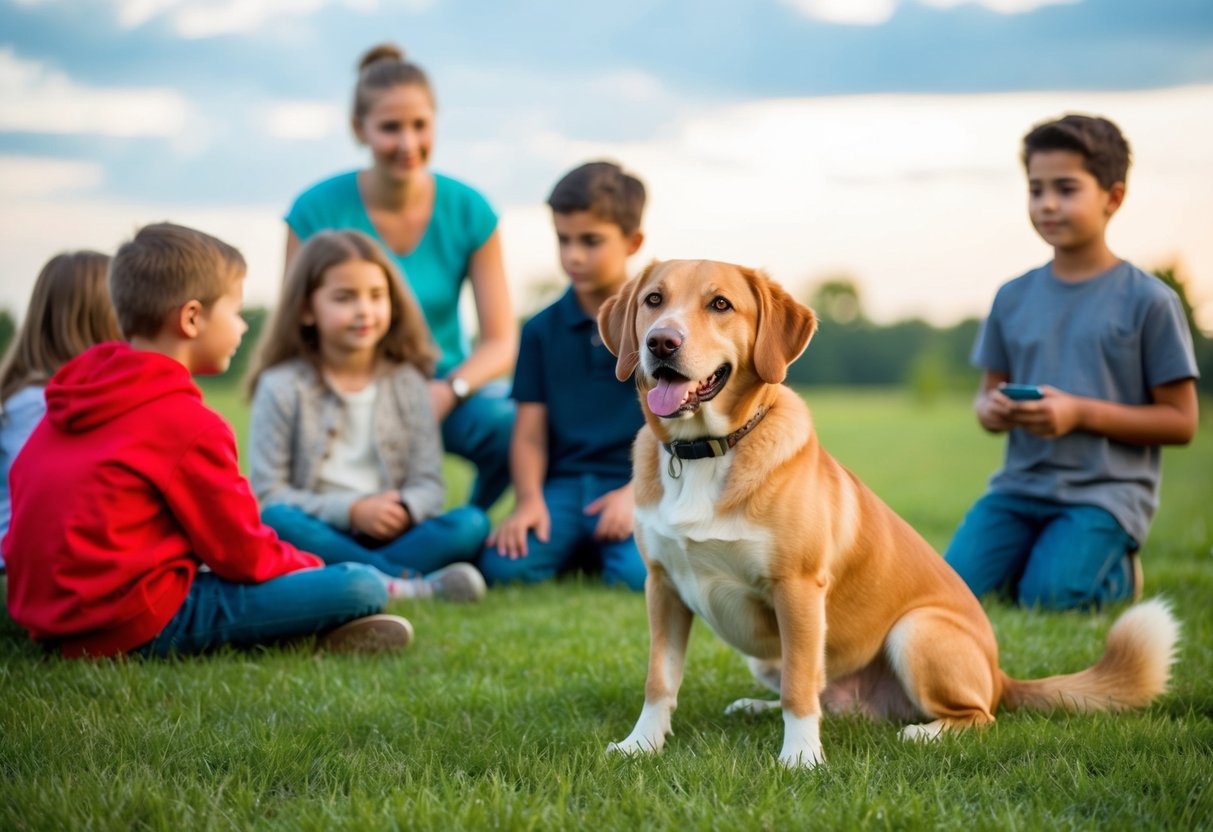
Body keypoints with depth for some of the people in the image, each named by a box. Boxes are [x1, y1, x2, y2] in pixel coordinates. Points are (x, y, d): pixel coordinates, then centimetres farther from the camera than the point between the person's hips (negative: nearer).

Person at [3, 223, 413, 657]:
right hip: (141, 625, -10)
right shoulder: (189, 424, -12)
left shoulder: (73, 402, 13)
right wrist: (311, 567, 15)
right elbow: (244, 554, -7)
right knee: (362, 588, -15)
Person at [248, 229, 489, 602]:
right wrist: (350, 511, -17)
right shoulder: (282, 387, 0)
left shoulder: (406, 383, 9)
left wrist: (405, 509, -19)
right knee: (274, 520, -35)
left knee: (472, 524, -22)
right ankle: (416, 583, -33)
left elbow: (428, 483, 5)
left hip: (391, 536, 2)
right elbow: (268, 493, -6)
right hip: (320, 535, -2)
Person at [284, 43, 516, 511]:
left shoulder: (468, 211, -4)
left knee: (515, 427, -32)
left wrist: (446, 390, -25)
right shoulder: (316, 211, -8)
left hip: (445, 385, 1)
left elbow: (501, 342, -4)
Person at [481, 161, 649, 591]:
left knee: (640, 572, -33)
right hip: (564, 485, 3)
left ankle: (605, 548, 3)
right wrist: (529, 500, -11)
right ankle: (579, 549, 6)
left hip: (639, 481, -3)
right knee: (504, 565, -23)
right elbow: (530, 433, 6)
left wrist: (636, 492, -15)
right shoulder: (543, 330, 10)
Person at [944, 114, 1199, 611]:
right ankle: (1033, 549, 12)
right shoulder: (1014, 298, 8)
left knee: (1048, 595, -24)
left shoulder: (1148, 301, -4)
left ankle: (1118, 573, 8)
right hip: (1020, 485, 4)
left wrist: (1081, 412, -16)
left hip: (1106, 491, -4)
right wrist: (991, 409, -8)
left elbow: (1181, 422, -4)